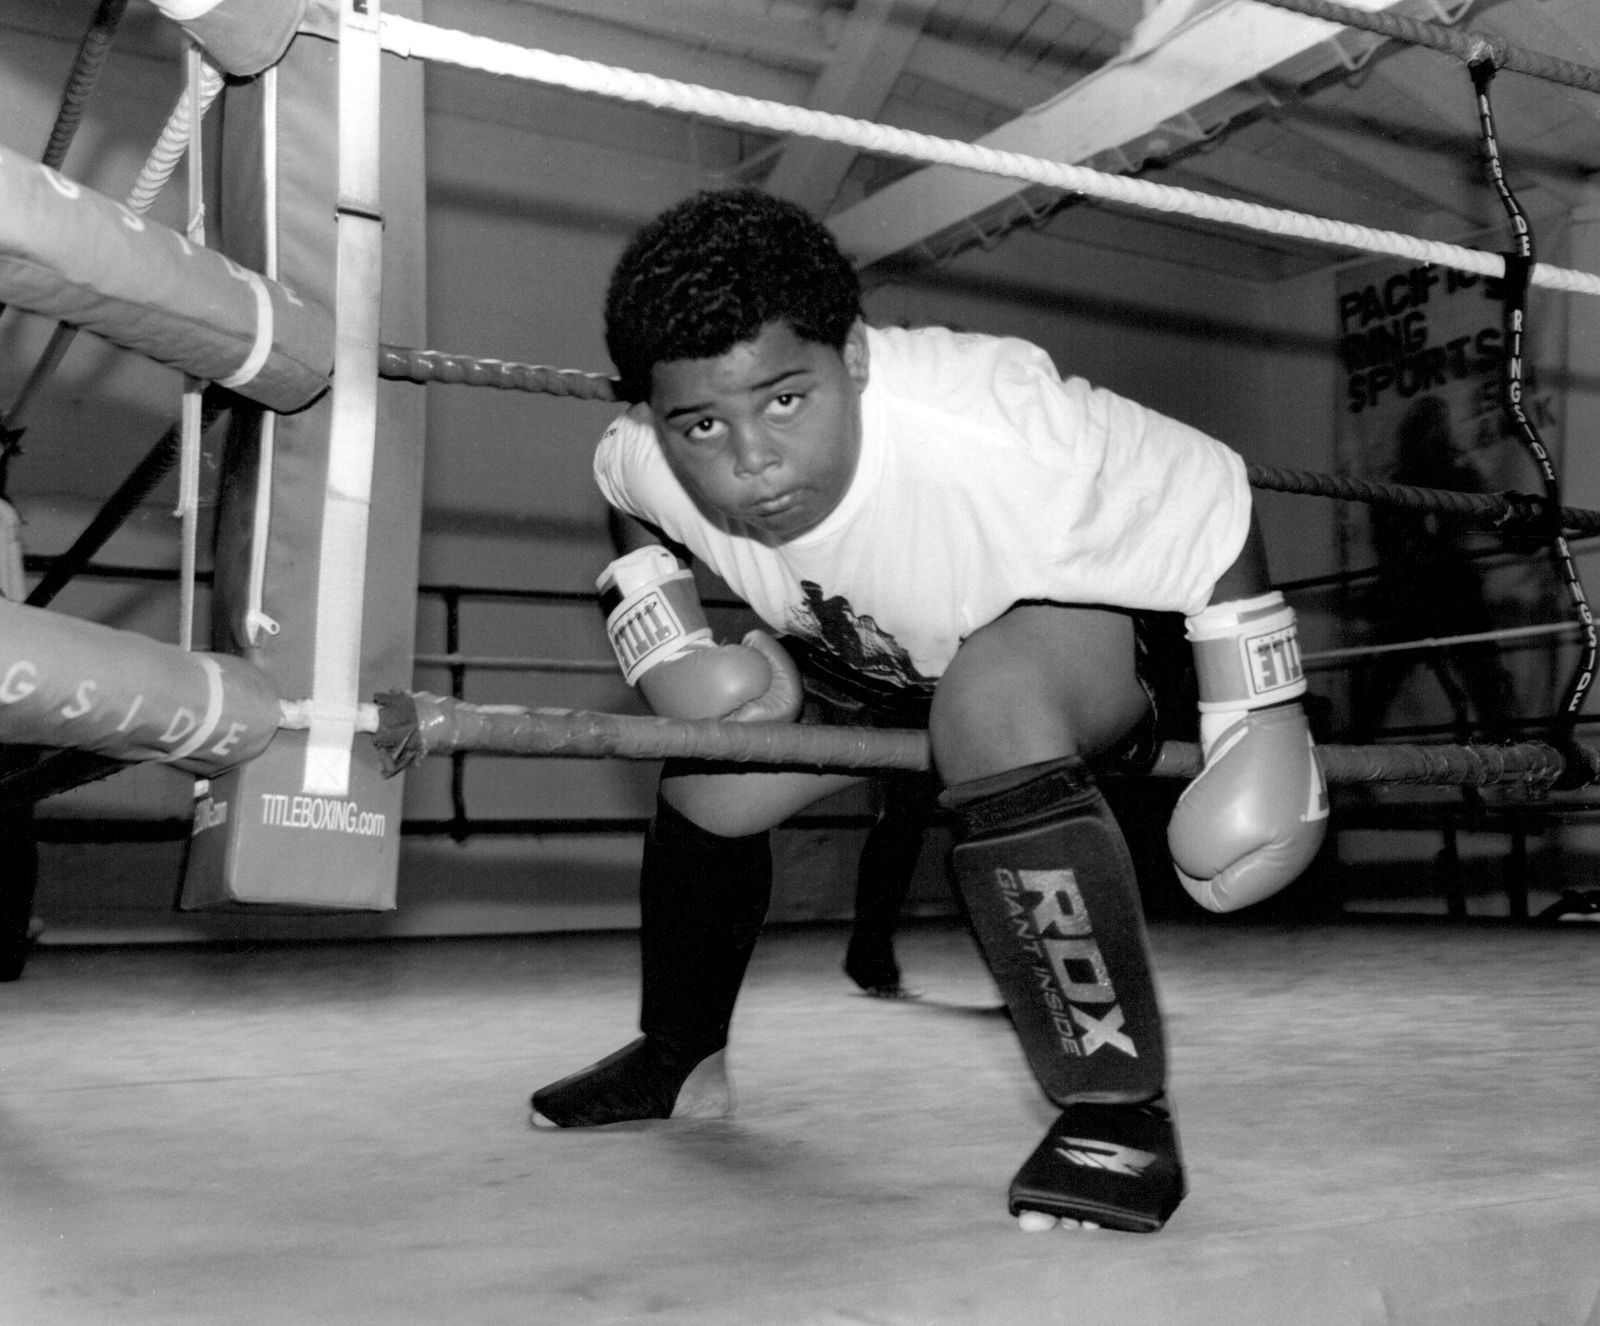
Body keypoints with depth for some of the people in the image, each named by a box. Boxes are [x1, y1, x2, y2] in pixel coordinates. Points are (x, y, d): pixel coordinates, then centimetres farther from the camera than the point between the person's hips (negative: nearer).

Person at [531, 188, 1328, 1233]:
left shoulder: (991, 429, -43)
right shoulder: (645, 460, -27)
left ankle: (1122, 1114, -27)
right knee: (710, 780, -1)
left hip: (1059, 620, -5)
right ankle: (681, 1061, 29)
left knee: (991, 707, -37)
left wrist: (1259, 718, -23)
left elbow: (1211, 498, -27)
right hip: (863, 657, 6)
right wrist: (663, 641, -11)